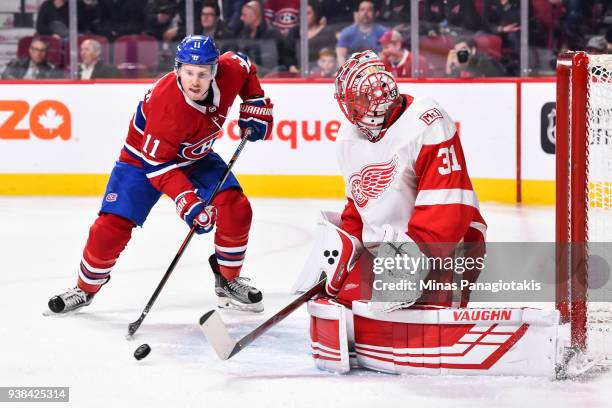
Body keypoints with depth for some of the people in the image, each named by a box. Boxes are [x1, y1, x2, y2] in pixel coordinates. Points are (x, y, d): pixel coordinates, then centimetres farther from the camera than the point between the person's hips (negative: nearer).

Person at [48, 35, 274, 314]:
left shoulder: (230, 70, -23)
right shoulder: (167, 105, -39)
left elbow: (245, 67, 5)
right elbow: (158, 164, -33)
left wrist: (255, 107, -2)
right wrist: (188, 203, -42)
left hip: (196, 157, 5)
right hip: (144, 159, -5)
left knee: (236, 210, -13)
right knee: (113, 225, -15)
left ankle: (228, 282, 7)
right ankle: (85, 289, 10)